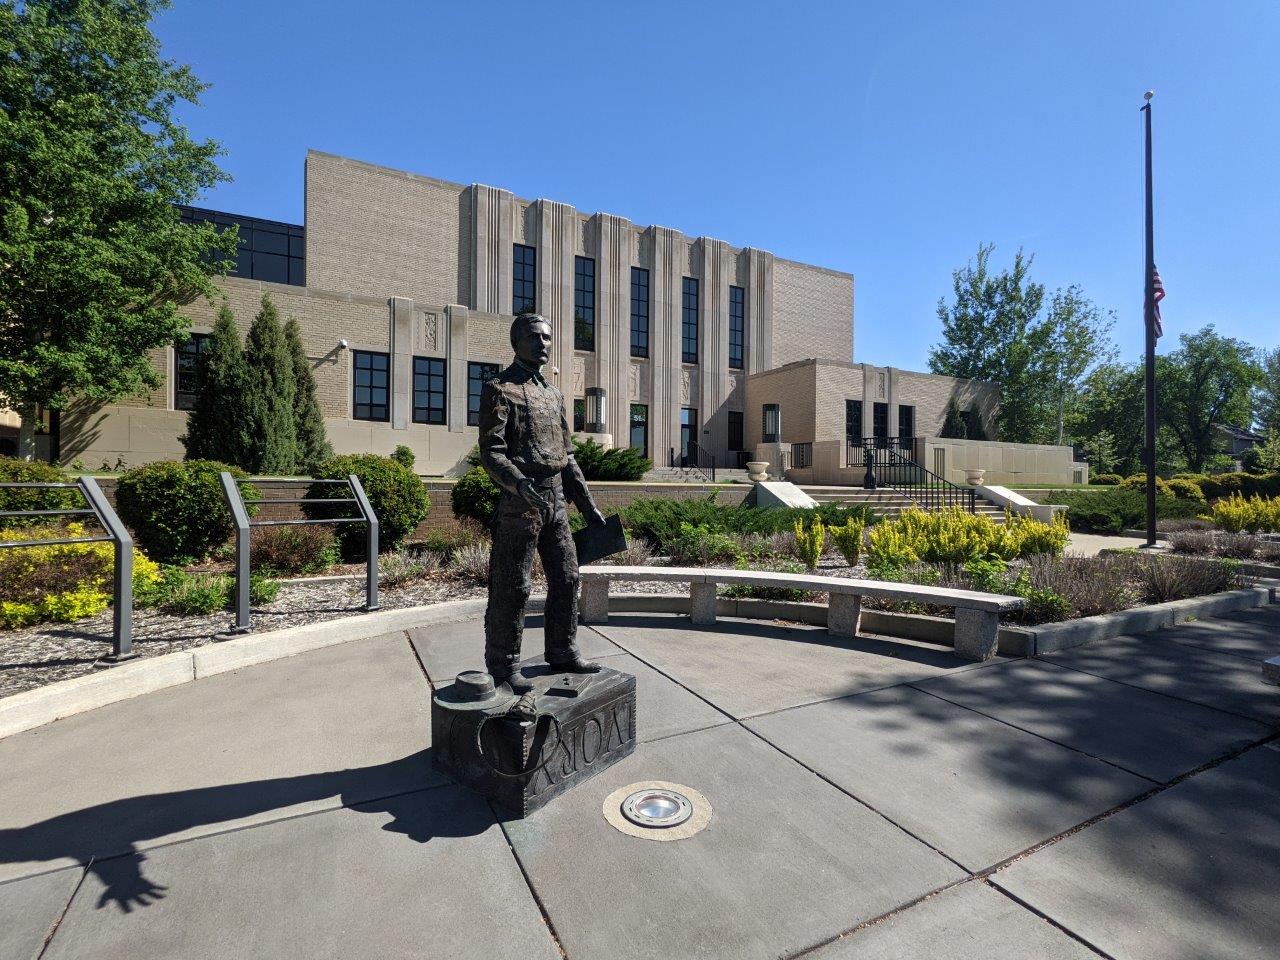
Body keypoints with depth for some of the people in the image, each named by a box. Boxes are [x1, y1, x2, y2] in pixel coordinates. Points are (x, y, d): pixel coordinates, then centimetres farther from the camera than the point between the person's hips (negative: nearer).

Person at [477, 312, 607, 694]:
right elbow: (491, 452, -13)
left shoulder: (554, 394, 17)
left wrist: (588, 505, 15)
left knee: (566, 579, 12)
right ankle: (503, 667, 14)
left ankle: (563, 653, 28)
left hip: (555, 500, 7)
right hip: (519, 501, -7)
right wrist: (518, 482, -31)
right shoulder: (499, 389, -4)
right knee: (511, 588, 0)